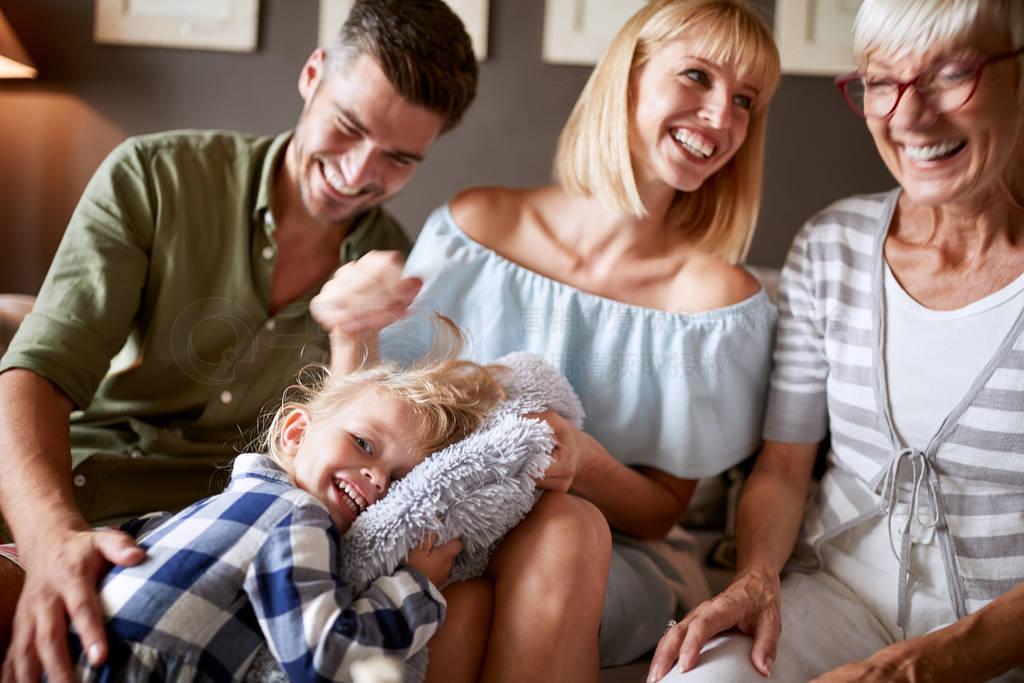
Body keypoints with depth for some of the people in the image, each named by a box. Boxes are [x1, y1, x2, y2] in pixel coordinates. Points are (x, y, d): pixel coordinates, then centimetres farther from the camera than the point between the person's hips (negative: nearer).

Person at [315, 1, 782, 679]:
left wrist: (585, 464, -22)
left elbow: (663, 511, -1)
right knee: (452, 598, -35)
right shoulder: (477, 226, -3)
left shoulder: (717, 294, -6)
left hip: (614, 566, 1)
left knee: (559, 526, -34)